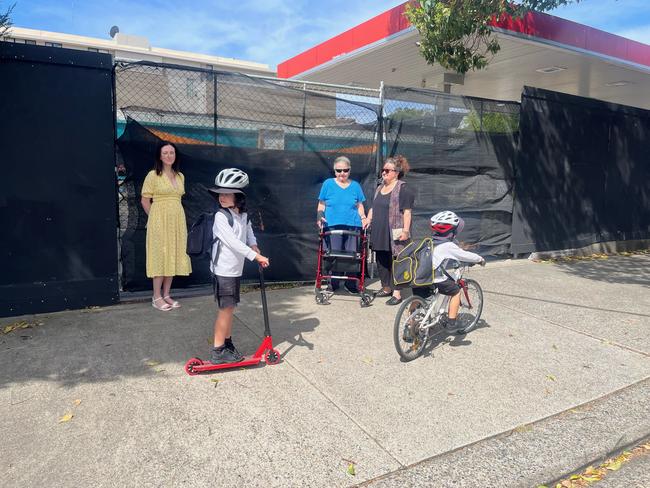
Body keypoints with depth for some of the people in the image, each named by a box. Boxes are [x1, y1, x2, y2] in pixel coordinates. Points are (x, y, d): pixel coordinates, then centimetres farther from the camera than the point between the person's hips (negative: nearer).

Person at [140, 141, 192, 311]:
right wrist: (155, 218, 1)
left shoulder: (180, 176, 11)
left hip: (177, 220, 6)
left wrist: (172, 215, 13)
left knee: (173, 256, 8)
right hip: (159, 220, -6)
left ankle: (166, 295, 18)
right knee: (160, 256, -2)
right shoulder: (153, 175, -5)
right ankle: (156, 297, 7)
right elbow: (145, 200, -3)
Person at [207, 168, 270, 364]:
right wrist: (256, 257, -22)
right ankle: (217, 352, 6)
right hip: (223, 270, -7)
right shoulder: (221, 217, -14)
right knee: (225, 308, -3)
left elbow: (249, 235, 21)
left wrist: (255, 248, 0)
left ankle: (228, 344, 27)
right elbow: (233, 242, -21)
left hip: (236, 269, 7)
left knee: (230, 308, 14)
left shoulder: (243, 216, 8)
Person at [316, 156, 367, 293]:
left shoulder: (355, 186, 13)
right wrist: (320, 217, -7)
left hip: (352, 226, 2)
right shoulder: (328, 184, 7)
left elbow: (360, 206, 17)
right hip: (332, 226, -2)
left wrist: (363, 218, 1)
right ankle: (332, 284, 11)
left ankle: (351, 284, 15)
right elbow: (321, 205, 9)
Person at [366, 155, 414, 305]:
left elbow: (407, 211, -13)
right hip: (379, 233, 8)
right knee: (381, 261, 14)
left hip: (394, 234, -8)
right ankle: (386, 288, 28)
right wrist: (368, 219, 11)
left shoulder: (403, 189, -8)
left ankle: (397, 293, 4)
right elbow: (373, 208, 25)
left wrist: (405, 230, -18)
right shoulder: (379, 188, 17)